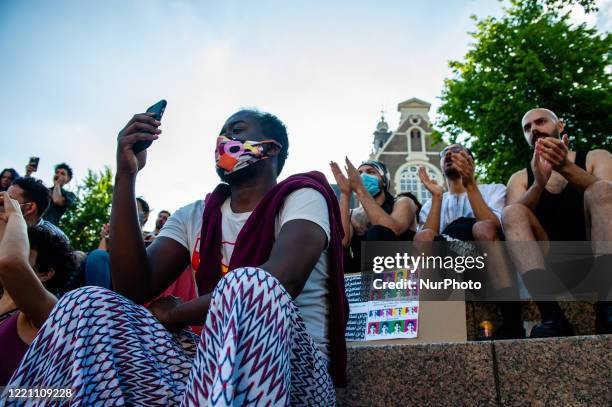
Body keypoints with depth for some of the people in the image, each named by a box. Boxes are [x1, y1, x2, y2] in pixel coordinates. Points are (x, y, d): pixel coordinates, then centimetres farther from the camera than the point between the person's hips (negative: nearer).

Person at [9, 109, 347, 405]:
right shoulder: (193, 217, 13)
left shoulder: (302, 197, 0)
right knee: (88, 304, -17)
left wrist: (174, 314, -8)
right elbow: (132, 289, -2)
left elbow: (280, 281, -20)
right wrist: (126, 175, -7)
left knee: (248, 287, -37)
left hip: (289, 370, -3)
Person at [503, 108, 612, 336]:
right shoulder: (520, 178, 17)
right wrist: (539, 183, -22)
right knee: (512, 212, -20)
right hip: (555, 269, 1)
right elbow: (513, 219, -4)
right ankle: (552, 315, -39)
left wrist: (566, 168, -24)